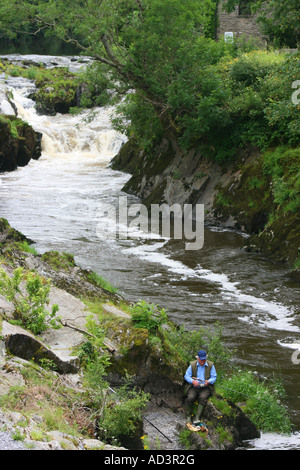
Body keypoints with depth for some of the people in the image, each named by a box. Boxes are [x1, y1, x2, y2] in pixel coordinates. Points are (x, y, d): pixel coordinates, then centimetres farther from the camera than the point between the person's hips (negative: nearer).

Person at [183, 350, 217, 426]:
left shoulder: (211, 365, 6)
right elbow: (186, 376, 5)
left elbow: (214, 377, 5)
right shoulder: (192, 365, 7)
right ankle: (188, 418, -19)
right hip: (193, 388, 1)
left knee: (203, 398, -32)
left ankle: (197, 418, -35)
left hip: (205, 388, -1)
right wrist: (193, 381, -16)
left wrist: (208, 381, -18)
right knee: (190, 398, -29)